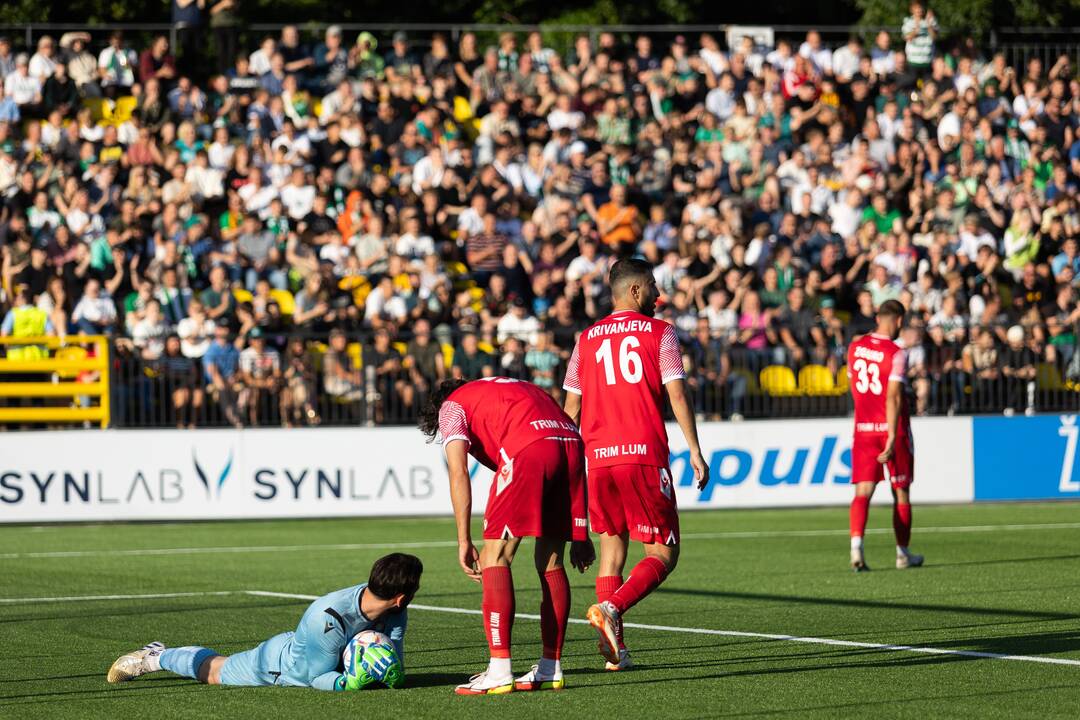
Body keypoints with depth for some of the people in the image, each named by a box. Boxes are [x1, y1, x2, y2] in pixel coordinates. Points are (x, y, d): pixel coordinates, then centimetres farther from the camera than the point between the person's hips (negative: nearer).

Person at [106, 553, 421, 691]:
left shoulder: (395, 612, -26)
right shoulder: (327, 618, -46)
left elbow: (395, 671, -15)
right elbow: (317, 677, -34)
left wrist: (390, 674, -38)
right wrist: (347, 683, -53)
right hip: (281, 664, -5)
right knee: (214, 670, 17)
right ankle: (156, 657, 46)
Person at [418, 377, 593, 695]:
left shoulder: (450, 406, 21)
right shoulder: (515, 389, 39)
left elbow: (458, 472, 4)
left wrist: (464, 541, 3)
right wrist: (580, 535, 31)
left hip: (528, 452, -7)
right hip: (570, 443, 7)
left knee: (495, 558, 0)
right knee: (550, 562, 15)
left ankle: (499, 672, -7)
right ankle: (550, 669, 18)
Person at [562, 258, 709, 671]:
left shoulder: (587, 339, 14)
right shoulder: (660, 333, 3)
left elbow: (571, 408, 13)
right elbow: (676, 394, -5)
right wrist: (695, 451, -3)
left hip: (599, 457, 4)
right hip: (645, 454, -4)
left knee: (612, 547, 14)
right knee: (663, 554, 2)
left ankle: (615, 647, 3)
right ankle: (611, 608, -22)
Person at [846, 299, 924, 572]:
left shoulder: (855, 347, 5)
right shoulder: (896, 354, -13)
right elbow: (893, 397, -20)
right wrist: (892, 439, -22)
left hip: (863, 428, 4)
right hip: (892, 427, -4)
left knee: (863, 491, -2)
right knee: (901, 492, 10)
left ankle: (856, 545, -25)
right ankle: (903, 554, 20)